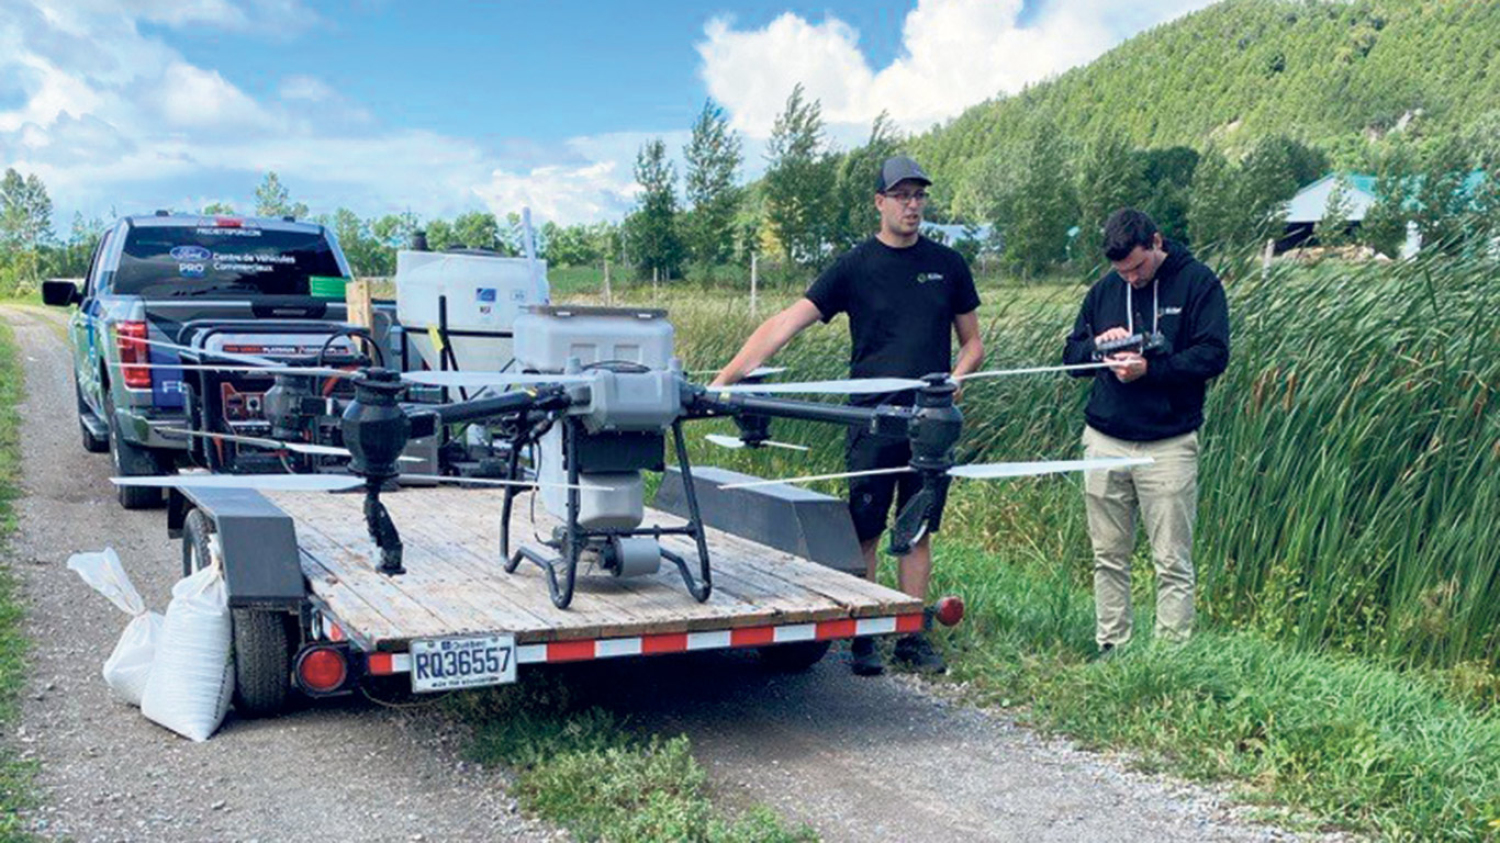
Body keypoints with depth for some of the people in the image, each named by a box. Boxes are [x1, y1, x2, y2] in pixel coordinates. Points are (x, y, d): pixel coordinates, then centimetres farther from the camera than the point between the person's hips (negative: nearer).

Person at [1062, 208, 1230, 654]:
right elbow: (1071, 355, 15)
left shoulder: (1197, 282, -2)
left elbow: (1213, 355, -10)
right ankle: (1110, 646, 19)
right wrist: (1098, 345, -7)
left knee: (1172, 562, 1)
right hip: (1105, 441, 4)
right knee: (1109, 557, 10)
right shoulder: (1104, 289, 11)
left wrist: (1149, 368, -20)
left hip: (1168, 445, -4)